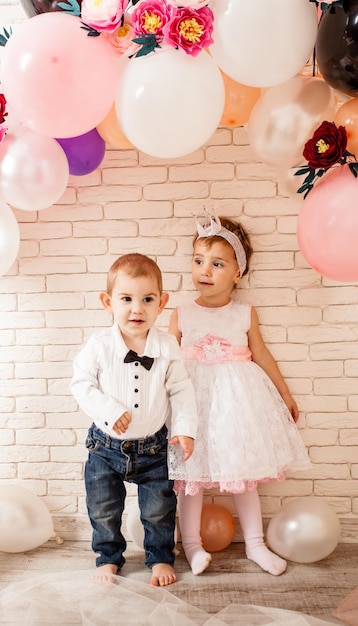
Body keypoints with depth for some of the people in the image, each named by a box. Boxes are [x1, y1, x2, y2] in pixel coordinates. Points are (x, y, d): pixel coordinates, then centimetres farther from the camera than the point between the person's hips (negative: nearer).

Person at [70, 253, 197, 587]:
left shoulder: (167, 346, -10)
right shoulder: (99, 345, -14)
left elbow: (180, 390, -3)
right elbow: (81, 383, -9)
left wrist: (184, 428, -9)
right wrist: (109, 410, -20)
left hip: (153, 446, 0)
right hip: (106, 445, 0)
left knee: (159, 509, 13)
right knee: (103, 509, 14)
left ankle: (160, 557, 36)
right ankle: (108, 557, 37)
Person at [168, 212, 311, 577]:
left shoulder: (245, 314, 0)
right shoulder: (181, 315, -3)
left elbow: (261, 354, 10)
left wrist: (285, 395, 16)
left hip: (237, 401, 1)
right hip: (194, 401, -1)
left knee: (244, 474, 10)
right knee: (190, 475, 5)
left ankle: (255, 544, 25)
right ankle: (191, 544, 22)